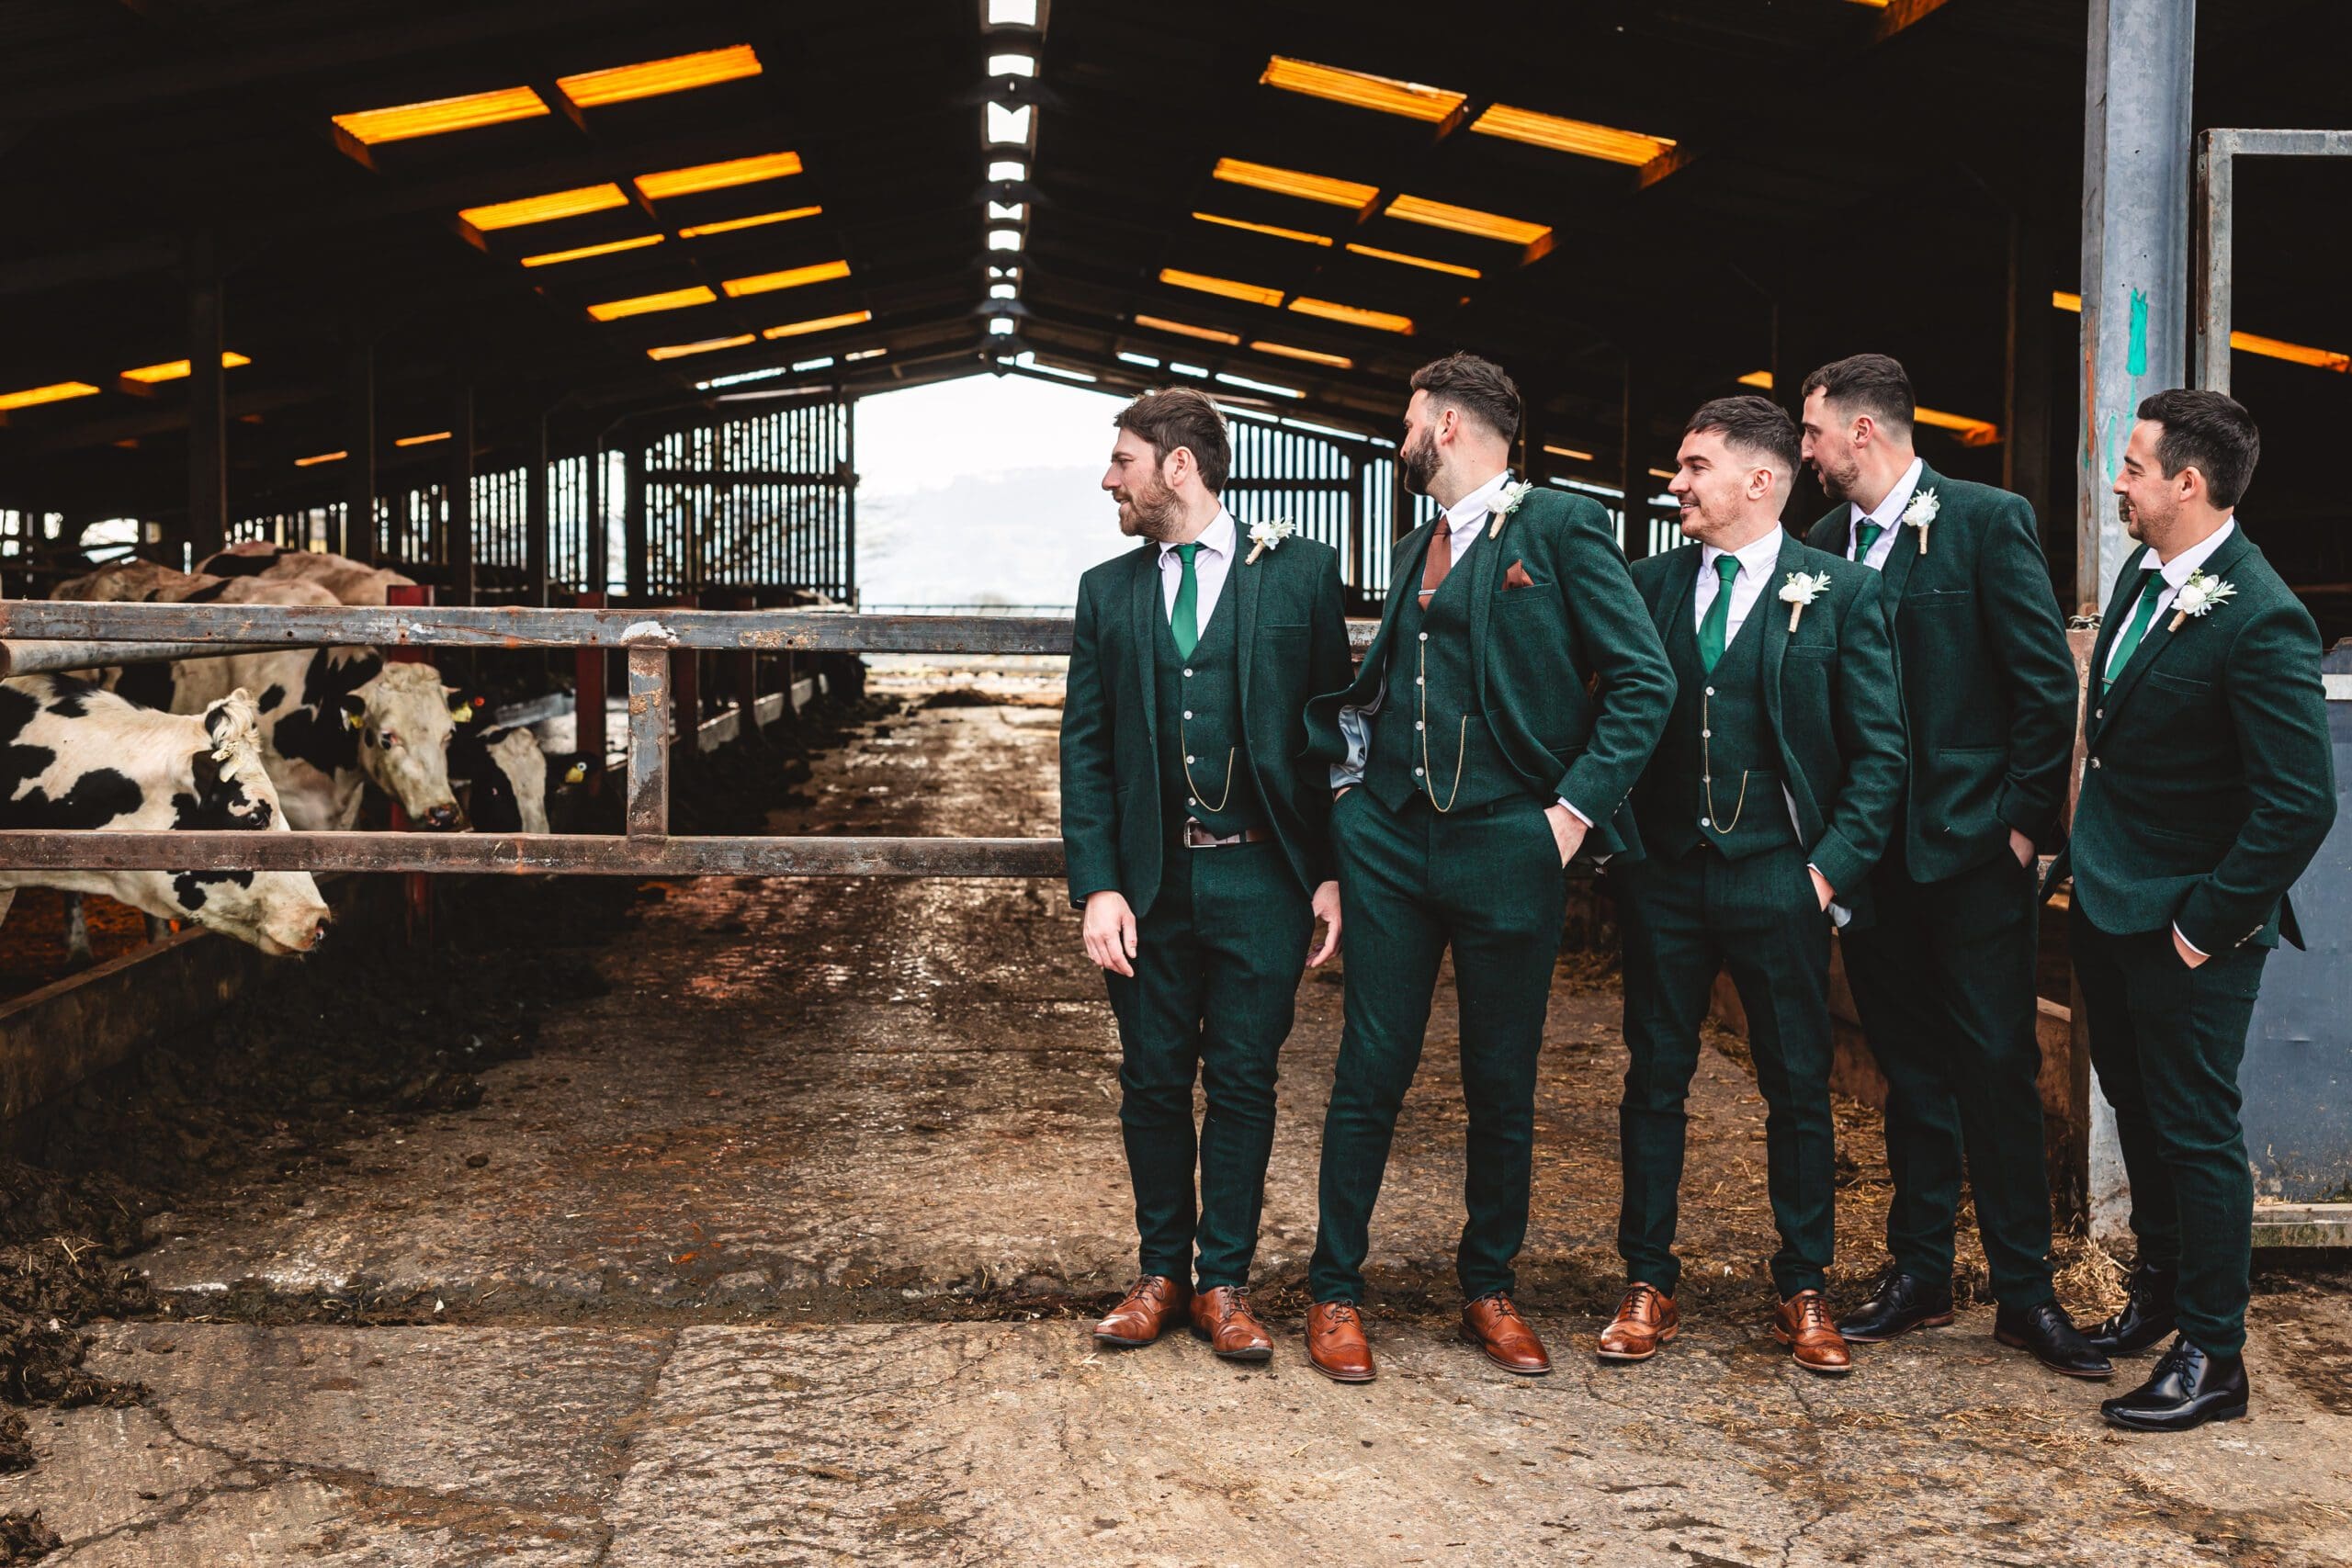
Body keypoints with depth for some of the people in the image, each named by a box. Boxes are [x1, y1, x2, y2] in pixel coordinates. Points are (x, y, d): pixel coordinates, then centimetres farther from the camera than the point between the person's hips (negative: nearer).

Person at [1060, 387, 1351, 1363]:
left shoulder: (1298, 573, 1)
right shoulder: (1108, 591, 10)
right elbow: (1084, 748, 8)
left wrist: (1333, 873, -4)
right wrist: (1097, 887, -3)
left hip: (1260, 879, -3)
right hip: (1150, 881, 3)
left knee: (1243, 1084, 4)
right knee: (1153, 1083, 9)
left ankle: (1224, 1282, 16)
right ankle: (1162, 1272, 24)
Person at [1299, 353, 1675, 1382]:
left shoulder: (1561, 527, -3)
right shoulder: (1414, 550, 17)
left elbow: (1644, 680, -8)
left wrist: (1577, 807, -11)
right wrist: (1350, 773, 8)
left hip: (1507, 844, -4)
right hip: (1390, 839, 5)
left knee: (1503, 1085, 7)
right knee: (1370, 1074, 4)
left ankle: (1490, 1290, 22)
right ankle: (1335, 1293, 13)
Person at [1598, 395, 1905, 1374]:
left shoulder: (1840, 593, -1)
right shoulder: (1649, 585, 8)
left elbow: (1880, 749, -1)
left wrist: (1832, 867, -8)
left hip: (1778, 880, -2)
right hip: (1662, 877, 3)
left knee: (1799, 1089, 6)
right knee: (1655, 1080, 8)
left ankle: (1803, 1294, 19)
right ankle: (1648, 1284, 19)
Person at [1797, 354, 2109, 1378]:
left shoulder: (1988, 521, -7)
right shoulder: (1826, 539, 9)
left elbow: (2048, 683, -9)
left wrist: (2023, 820, -10)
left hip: (1973, 845, -5)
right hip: (1872, 850, 5)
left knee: (1998, 1069, 1)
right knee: (1909, 1068, 12)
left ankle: (2024, 1292, 10)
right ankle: (1919, 1274, 22)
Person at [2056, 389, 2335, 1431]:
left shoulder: (2259, 620, -24)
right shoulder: (2141, 576, 4)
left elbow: (2301, 801, -26)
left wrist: (2207, 925, -20)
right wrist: (2078, 853, 13)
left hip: (2184, 927, -9)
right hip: (2105, 903, 9)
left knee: (2196, 1131, 2)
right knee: (2136, 1108, 22)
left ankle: (2211, 1357, 16)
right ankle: (2158, 1293, 41)